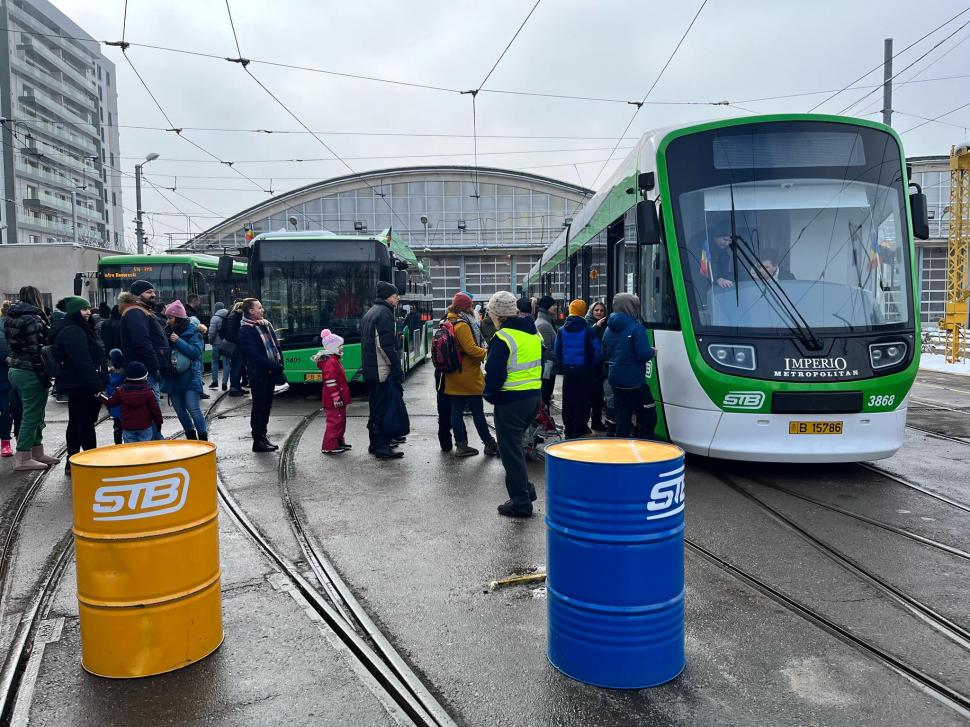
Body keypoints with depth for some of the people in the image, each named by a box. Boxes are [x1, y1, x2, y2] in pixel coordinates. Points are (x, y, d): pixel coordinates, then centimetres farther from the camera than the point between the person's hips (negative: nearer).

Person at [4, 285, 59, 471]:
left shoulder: (12, 318, 12)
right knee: (32, 414, -2)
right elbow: (37, 350, -19)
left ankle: (37, 452, 26)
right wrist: (44, 377, -17)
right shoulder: (33, 320, -15)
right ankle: (23, 459, 1)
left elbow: (14, 346, 15)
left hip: (15, 370, 9)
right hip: (30, 372, -9)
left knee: (34, 414, 17)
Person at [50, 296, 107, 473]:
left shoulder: (79, 329, 17)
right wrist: (96, 385, -26)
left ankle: (72, 463, 23)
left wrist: (98, 382, 22)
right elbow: (83, 362, -24)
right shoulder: (73, 332, -17)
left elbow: (93, 356, 23)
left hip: (75, 385, 11)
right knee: (86, 423, -7)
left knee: (76, 423, 15)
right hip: (81, 385, -11)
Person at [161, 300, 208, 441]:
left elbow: (196, 352, -17)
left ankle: (203, 438, 1)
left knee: (193, 408, -10)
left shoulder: (193, 331, -7)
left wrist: (179, 342, -20)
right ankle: (191, 437, 27)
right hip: (172, 376, 6)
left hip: (190, 376, -6)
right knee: (179, 410, 11)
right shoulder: (168, 331, 8)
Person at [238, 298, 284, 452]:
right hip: (259, 374, -7)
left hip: (271, 372, 7)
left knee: (267, 405, 14)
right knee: (259, 407, -1)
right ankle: (258, 441, 6)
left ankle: (262, 436, 24)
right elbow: (254, 355, -19)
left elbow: (276, 344, 15)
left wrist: (279, 363, 1)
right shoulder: (246, 330, -11)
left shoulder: (266, 324, 13)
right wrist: (275, 365, -19)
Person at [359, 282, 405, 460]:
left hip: (370, 370, 10)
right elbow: (386, 346, -20)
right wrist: (398, 370, -17)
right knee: (384, 409, -6)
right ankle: (382, 447, -3)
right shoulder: (384, 313, -13)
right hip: (383, 370, -10)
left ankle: (375, 444, 23)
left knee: (375, 408, 16)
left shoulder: (369, 313, 18)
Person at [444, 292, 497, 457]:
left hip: (453, 377, 9)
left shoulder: (450, 323, 12)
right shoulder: (462, 325, -18)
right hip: (468, 377, -9)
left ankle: (461, 445, 12)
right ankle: (489, 444, 12)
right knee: (478, 411, 1)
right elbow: (471, 349, -22)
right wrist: (488, 353, -9)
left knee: (456, 411, 7)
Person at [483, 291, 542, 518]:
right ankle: (525, 489, 28)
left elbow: (494, 374, -18)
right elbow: (541, 365, 18)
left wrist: (489, 394, -1)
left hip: (510, 400, -8)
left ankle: (520, 502, 7)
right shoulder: (535, 334, 11)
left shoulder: (503, 337, -16)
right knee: (516, 445, 24)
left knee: (510, 450, 2)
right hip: (534, 397, 8)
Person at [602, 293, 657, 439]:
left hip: (615, 380, 7)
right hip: (634, 382, -7)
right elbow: (644, 354, -20)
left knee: (622, 419, 12)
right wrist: (653, 352, 0)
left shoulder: (609, 329, 9)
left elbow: (605, 354, 18)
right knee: (648, 418, 3)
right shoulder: (636, 328, -15)